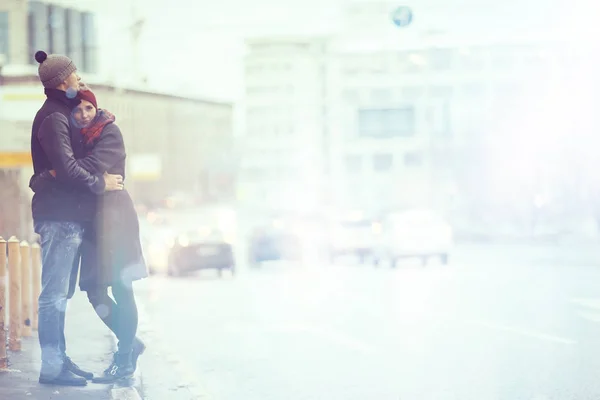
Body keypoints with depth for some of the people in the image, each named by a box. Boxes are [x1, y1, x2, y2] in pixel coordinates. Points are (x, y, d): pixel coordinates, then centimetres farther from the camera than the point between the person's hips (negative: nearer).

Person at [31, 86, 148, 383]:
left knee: (120, 286, -7)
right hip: (91, 217, 7)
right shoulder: (76, 136, 16)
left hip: (113, 214, -7)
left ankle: (125, 359, -3)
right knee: (94, 290, 4)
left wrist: (45, 178, -22)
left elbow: (93, 165, -20)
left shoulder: (109, 133, -4)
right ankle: (130, 344, 21)